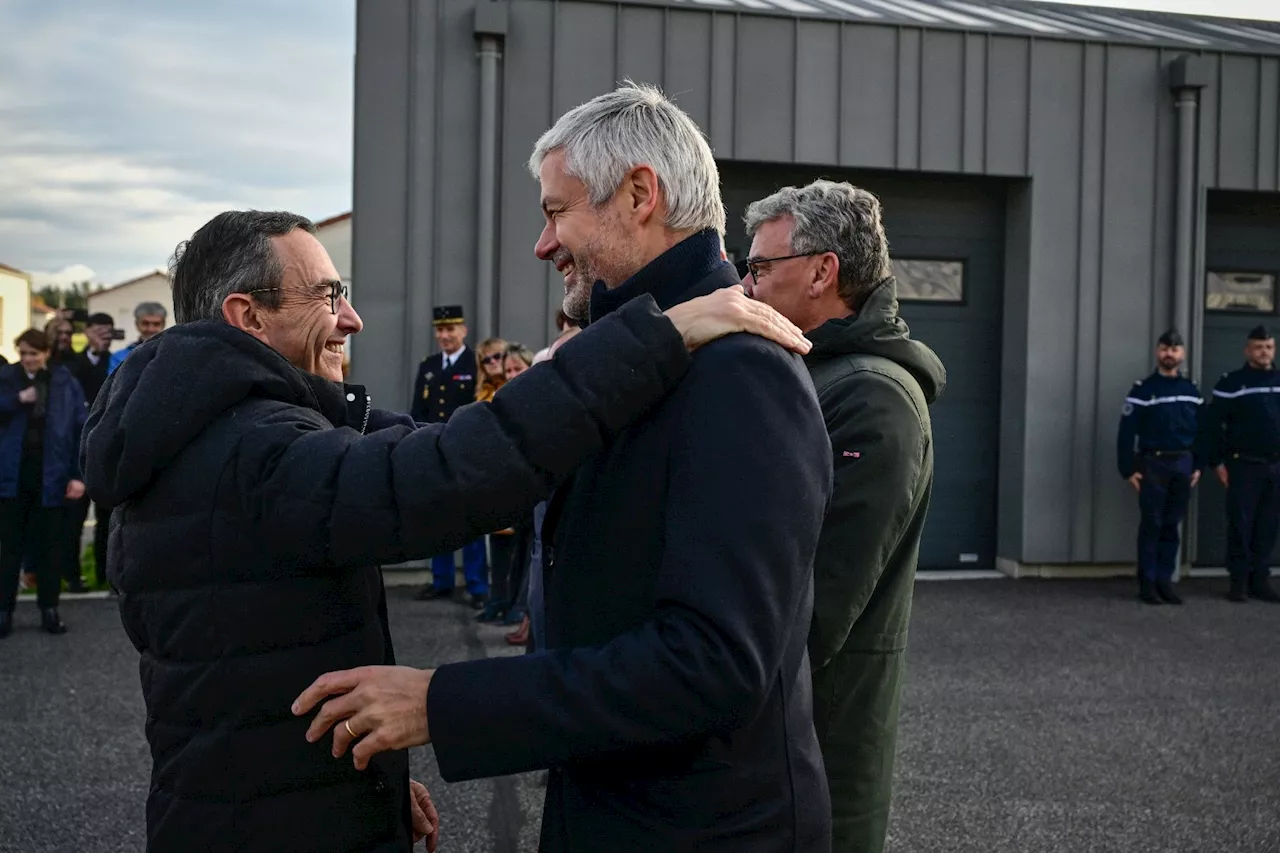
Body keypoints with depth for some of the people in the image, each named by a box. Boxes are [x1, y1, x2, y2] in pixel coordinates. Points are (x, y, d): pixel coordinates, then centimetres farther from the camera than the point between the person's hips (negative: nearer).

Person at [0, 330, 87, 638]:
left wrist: (78, 475, -8)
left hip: (51, 476, -1)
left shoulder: (66, 383, 1)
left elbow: (80, 429, -2)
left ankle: (49, 609, 17)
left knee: (50, 544, 7)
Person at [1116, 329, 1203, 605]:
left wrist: (1198, 465, 8)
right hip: (1153, 464, -4)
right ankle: (1147, 583, 4)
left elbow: (1201, 430, 15)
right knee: (1151, 525, -1)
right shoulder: (1143, 389, -4)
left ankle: (1165, 580, 13)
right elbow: (1126, 432, -7)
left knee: (1172, 525, 7)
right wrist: (1129, 469, -11)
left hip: (1183, 465, 4)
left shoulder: (1191, 390, 11)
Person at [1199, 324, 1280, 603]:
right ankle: (1239, 580, 7)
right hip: (1245, 466, -4)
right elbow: (1212, 425, -3)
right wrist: (1217, 462, -8)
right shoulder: (1231, 383, -1)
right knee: (1241, 525, -1)